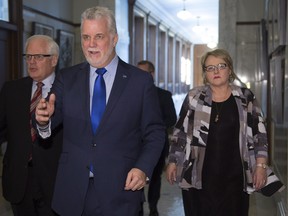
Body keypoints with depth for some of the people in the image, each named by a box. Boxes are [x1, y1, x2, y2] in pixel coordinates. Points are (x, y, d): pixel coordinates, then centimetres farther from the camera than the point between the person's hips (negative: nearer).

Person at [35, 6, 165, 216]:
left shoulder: (141, 81, -3)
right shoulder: (67, 78, 4)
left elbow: (155, 132, 0)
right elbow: (51, 121, 2)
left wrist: (143, 168, -13)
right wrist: (44, 119, -20)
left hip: (120, 191, -2)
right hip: (73, 191, 2)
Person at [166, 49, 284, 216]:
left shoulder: (246, 98, 3)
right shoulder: (194, 97, 2)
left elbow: (259, 134, 4)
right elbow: (180, 132, 6)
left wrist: (261, 165, -2)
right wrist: (173, 162, 4)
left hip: (234, 176, 1)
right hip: (199, 176, 0)